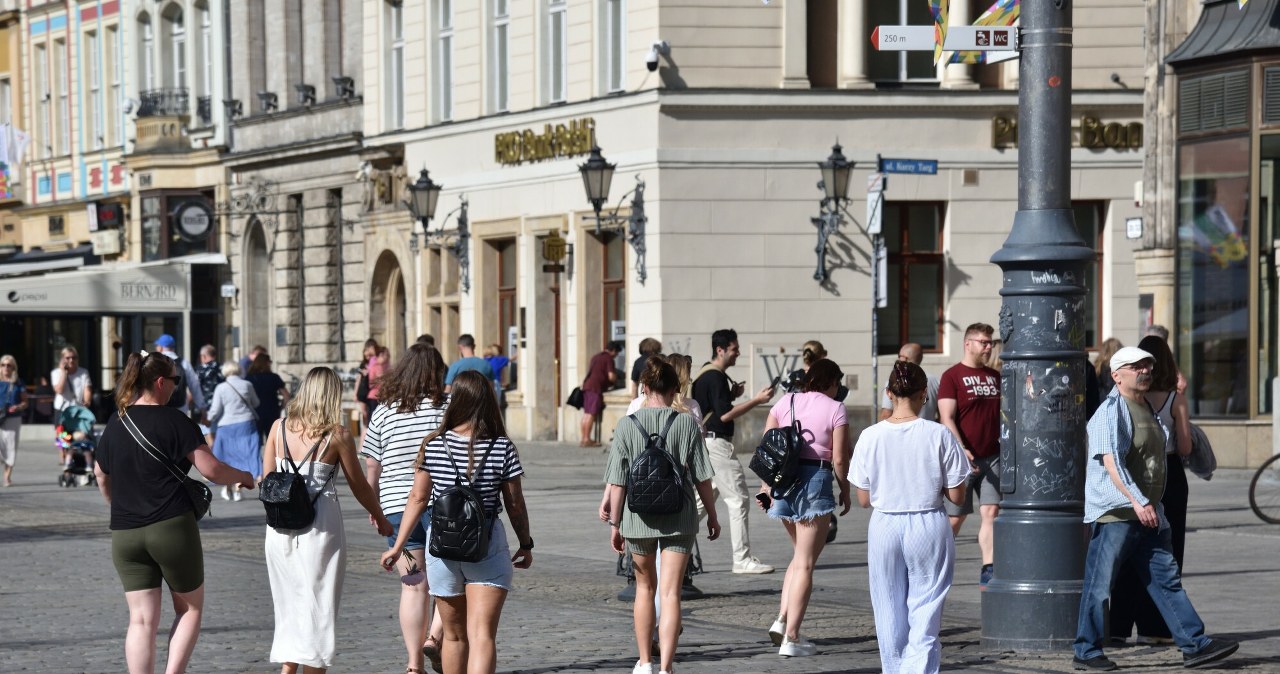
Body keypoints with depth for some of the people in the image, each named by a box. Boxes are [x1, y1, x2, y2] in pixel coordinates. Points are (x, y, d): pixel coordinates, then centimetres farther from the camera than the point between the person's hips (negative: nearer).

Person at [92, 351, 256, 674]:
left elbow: (101, 476, 22)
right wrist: (243, 476, 7)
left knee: (142, 620, 4)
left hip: (124, 535, 4)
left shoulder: (115, 425, 9)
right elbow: (212, 469, -13)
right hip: (172, 528, -4)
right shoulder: (174, 422, -9)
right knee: (190, 608, 12)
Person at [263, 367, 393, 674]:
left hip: (280, 528, 4)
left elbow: (267, 479, 7)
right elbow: (359, 487, 2)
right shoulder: (337, 435, -7)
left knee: (289, 604, 16)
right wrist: (380, 518, 16)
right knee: (317, 607, 4)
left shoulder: (279, 427, 3)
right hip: (321, 527, -4)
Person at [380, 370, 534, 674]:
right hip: (488, 548, -2)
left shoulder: (433, 446, -4)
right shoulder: (503, 449, -7)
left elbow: (418, 498, 0)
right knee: (482, 635, -7)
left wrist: (398, 545, 10)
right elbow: (515, 504, -1)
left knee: (454, 635, 17)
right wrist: (526, 545, 14)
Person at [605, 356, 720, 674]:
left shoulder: (627, 426, -5)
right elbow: (702, 477, -2)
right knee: (670, 593, -2)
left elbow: (617, 482, -4)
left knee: (645, 587, 20)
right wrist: (712, 515, 10)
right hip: (679, 517, -1)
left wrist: (615, 523, 4)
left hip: (638, 517, 1)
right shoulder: (686, 424, -6)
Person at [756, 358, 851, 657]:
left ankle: (782, 620, 9)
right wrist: (845, 490, 7)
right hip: (816, 480, -5)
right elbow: (839, 459, -6)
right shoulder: (835, 409, -3)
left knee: (800, 554, 22)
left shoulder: (785, 402, 9)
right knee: (805, 563, 0)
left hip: (784, 479, 5)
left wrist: (766, 485, 13)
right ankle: (791, 638, -2)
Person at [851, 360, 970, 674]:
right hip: (929, 528, -2)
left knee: (890, 616, 15)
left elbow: (863, 499, -1)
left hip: (885, 527, 2)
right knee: (925, 617, 1)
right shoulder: (939, 435, -10)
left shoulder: (870, 437, -6)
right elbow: (956, 495, -5)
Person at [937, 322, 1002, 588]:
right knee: (955, 517, 4)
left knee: (991, 512, -6)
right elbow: (947, 418, -13)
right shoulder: (952, 376, -6)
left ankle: (988, 572, -7)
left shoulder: (995, 377, 13)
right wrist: (961, 450, -24)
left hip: (992, 456, 5)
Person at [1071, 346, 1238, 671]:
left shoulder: (1147, 409, 18)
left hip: (1147, 513, 9)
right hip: (1115, 512, -9)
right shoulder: (1111, 412, -12)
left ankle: (1195, 645, 7)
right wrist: (1137, 501, -29)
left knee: (1167, 580, 7)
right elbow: (1111, 462, -22)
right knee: (1100, 583, -3)